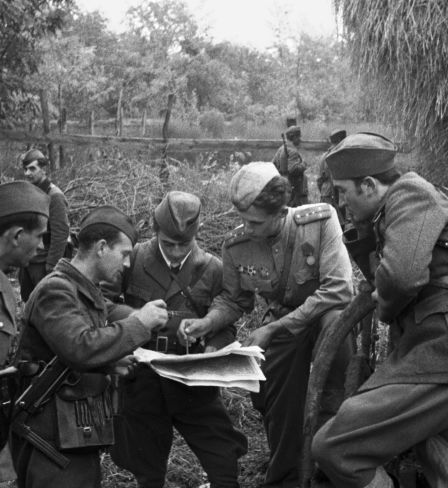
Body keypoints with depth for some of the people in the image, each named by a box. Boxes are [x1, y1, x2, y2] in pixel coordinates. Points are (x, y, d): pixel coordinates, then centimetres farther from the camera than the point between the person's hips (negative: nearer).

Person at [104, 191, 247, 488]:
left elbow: (225, 326, 1)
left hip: (194, 383, 0)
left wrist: (214, 350, -19)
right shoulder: (135, 260, -4)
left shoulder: (212, 269, -2)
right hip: (143, 382, 0)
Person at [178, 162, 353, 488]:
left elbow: (338, 290, -32)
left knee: (335, 321, -37)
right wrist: (206, 323, -22)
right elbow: (233, 301, 0)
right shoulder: (236, 245, -16)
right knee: (275, 403, 2)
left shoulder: (321, 220, -27)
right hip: (281, 323, 4)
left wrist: (273, 329, -31)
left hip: (326, 312, -4)